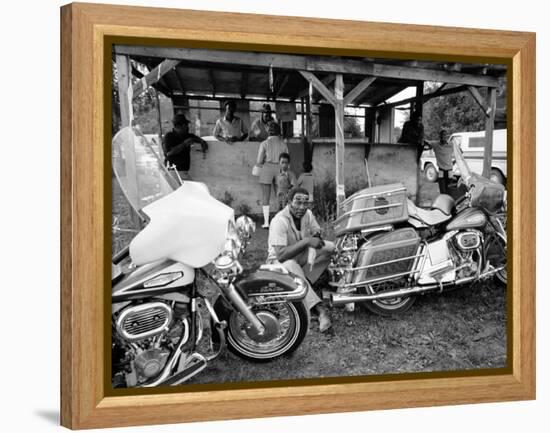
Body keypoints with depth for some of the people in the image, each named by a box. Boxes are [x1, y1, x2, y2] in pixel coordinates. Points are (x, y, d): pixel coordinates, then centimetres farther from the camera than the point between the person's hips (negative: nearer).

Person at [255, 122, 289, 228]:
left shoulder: (264, 143, -4)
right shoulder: (283, 144, 3)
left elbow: (258, 162, -7)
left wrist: (264, 165, 10)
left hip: (267, 169, -2)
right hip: (280, 170, 2)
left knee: (266, 198, 3)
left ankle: (266, 222, 0)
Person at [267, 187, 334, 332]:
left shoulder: (307, 213, -6)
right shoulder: (280, 221, -27)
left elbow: (316, 232, 7)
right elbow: (281, 255, -33)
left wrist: (316, 236, -20)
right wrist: (306, 241, -38)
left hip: (302, 255, 7)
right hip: (281, 260, -7)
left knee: (330, 247, -14)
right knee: (292, 267, -42)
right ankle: (320, 310, -52)